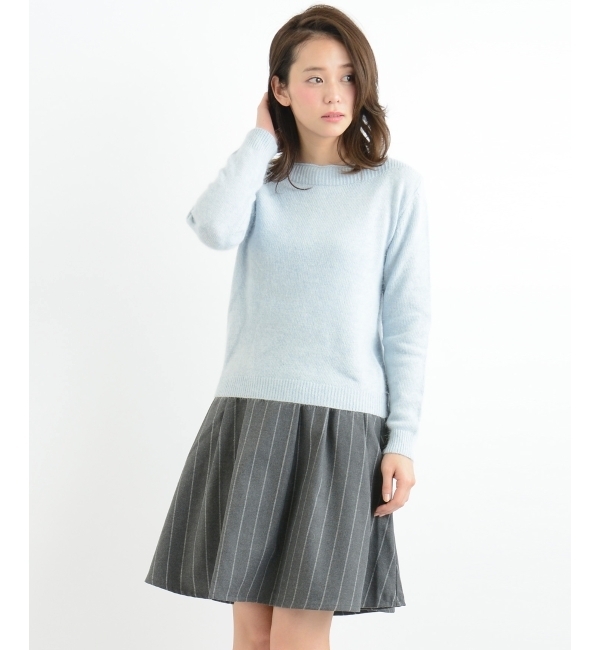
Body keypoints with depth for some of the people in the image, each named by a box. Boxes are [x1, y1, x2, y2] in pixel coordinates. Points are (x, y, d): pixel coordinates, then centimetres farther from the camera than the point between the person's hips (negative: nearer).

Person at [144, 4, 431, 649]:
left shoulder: (394, 184, 2)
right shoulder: (261, 177, 11)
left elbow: (407, 321, 1)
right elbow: (215, 229, -13)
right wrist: (263, 137, -1)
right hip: (248, 411, 3)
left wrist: (403, 439, -4)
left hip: (341, 421, -3)